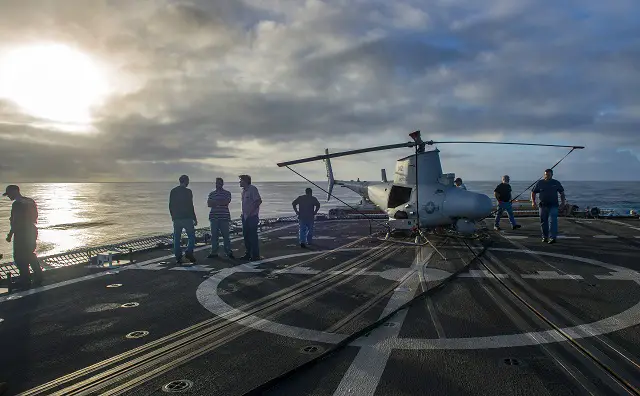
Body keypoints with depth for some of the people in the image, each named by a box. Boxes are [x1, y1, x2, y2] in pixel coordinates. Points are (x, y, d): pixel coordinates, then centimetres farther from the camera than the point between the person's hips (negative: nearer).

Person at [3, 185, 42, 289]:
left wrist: (10, 235, -11)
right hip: (32, 232, 9)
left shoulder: (17, 204, -17)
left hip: (21, 235, -9)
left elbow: (16, 222, -19)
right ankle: (38, 278, 23)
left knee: (20, 258, 2)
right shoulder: (31, 201, 9)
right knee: (31, 255, 19)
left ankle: (25, 282, 8)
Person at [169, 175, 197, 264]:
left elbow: (170, 206, 11)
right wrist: (194, 218, -3)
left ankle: (178, 257, 8)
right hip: (187, 218, -5)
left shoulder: (173, 191, 8)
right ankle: (189, 252, -9)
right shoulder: (188, 191, -8)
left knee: (177, 238, 8)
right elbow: (190, 206, -9)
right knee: (192, 236, 6)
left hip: (176, 219, 5)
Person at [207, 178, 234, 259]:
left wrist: (215, 202, -7)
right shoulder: (212, 193, 15)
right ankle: (214, 252, 12)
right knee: (214, 235, 5)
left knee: (225, 235, -2)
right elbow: (209, 204, 3)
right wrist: (220, 203, -11)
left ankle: (228, 252, 6)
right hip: (214, 217, 3)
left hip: (224, 217, -3)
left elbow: (226, 202, -12)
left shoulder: (227, 193, 5)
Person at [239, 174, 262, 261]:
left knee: (253, 236, -4)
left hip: (252, 216, -8)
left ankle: (255, 255, 3)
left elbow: (259, 201, -18)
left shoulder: (252, 189, -12)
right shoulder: (244, 190, 13)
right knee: (246, 235, 12)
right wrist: (243, 213, 12)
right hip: (245, 216, 9)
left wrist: (251, 211, -19)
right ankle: (248, 254, 22)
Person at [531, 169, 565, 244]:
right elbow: (533, 192, 8)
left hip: (553, 206, -1)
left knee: (552, 222, -12)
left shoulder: (556, 183, 6)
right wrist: (533, 201, -5)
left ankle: (552, 238, -14)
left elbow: (561, 192, 18)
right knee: (543, 222, 9)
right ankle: (545, 237, 22)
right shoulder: (540, 183, 4)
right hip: (543, 206, 1)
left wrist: (563, 201, 7)